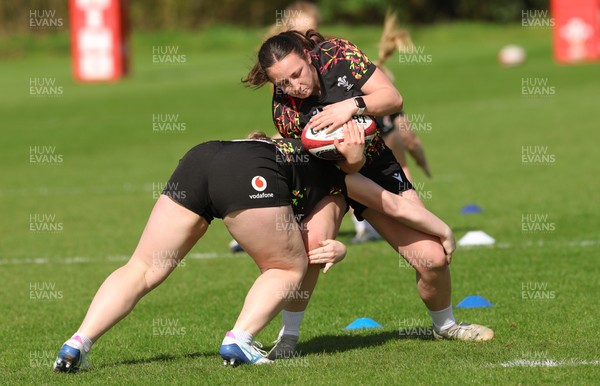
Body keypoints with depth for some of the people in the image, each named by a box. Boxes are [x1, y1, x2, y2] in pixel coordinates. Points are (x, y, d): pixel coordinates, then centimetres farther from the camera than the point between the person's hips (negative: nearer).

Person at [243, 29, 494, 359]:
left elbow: (393, 97, -18)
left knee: (433, 258, -5)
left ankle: (445, 324, 25)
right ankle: (288, 335, -16)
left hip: (378, 166, 3)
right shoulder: (285, 113, -24)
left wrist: (352, 105, -39)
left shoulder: (337, 55, -20)